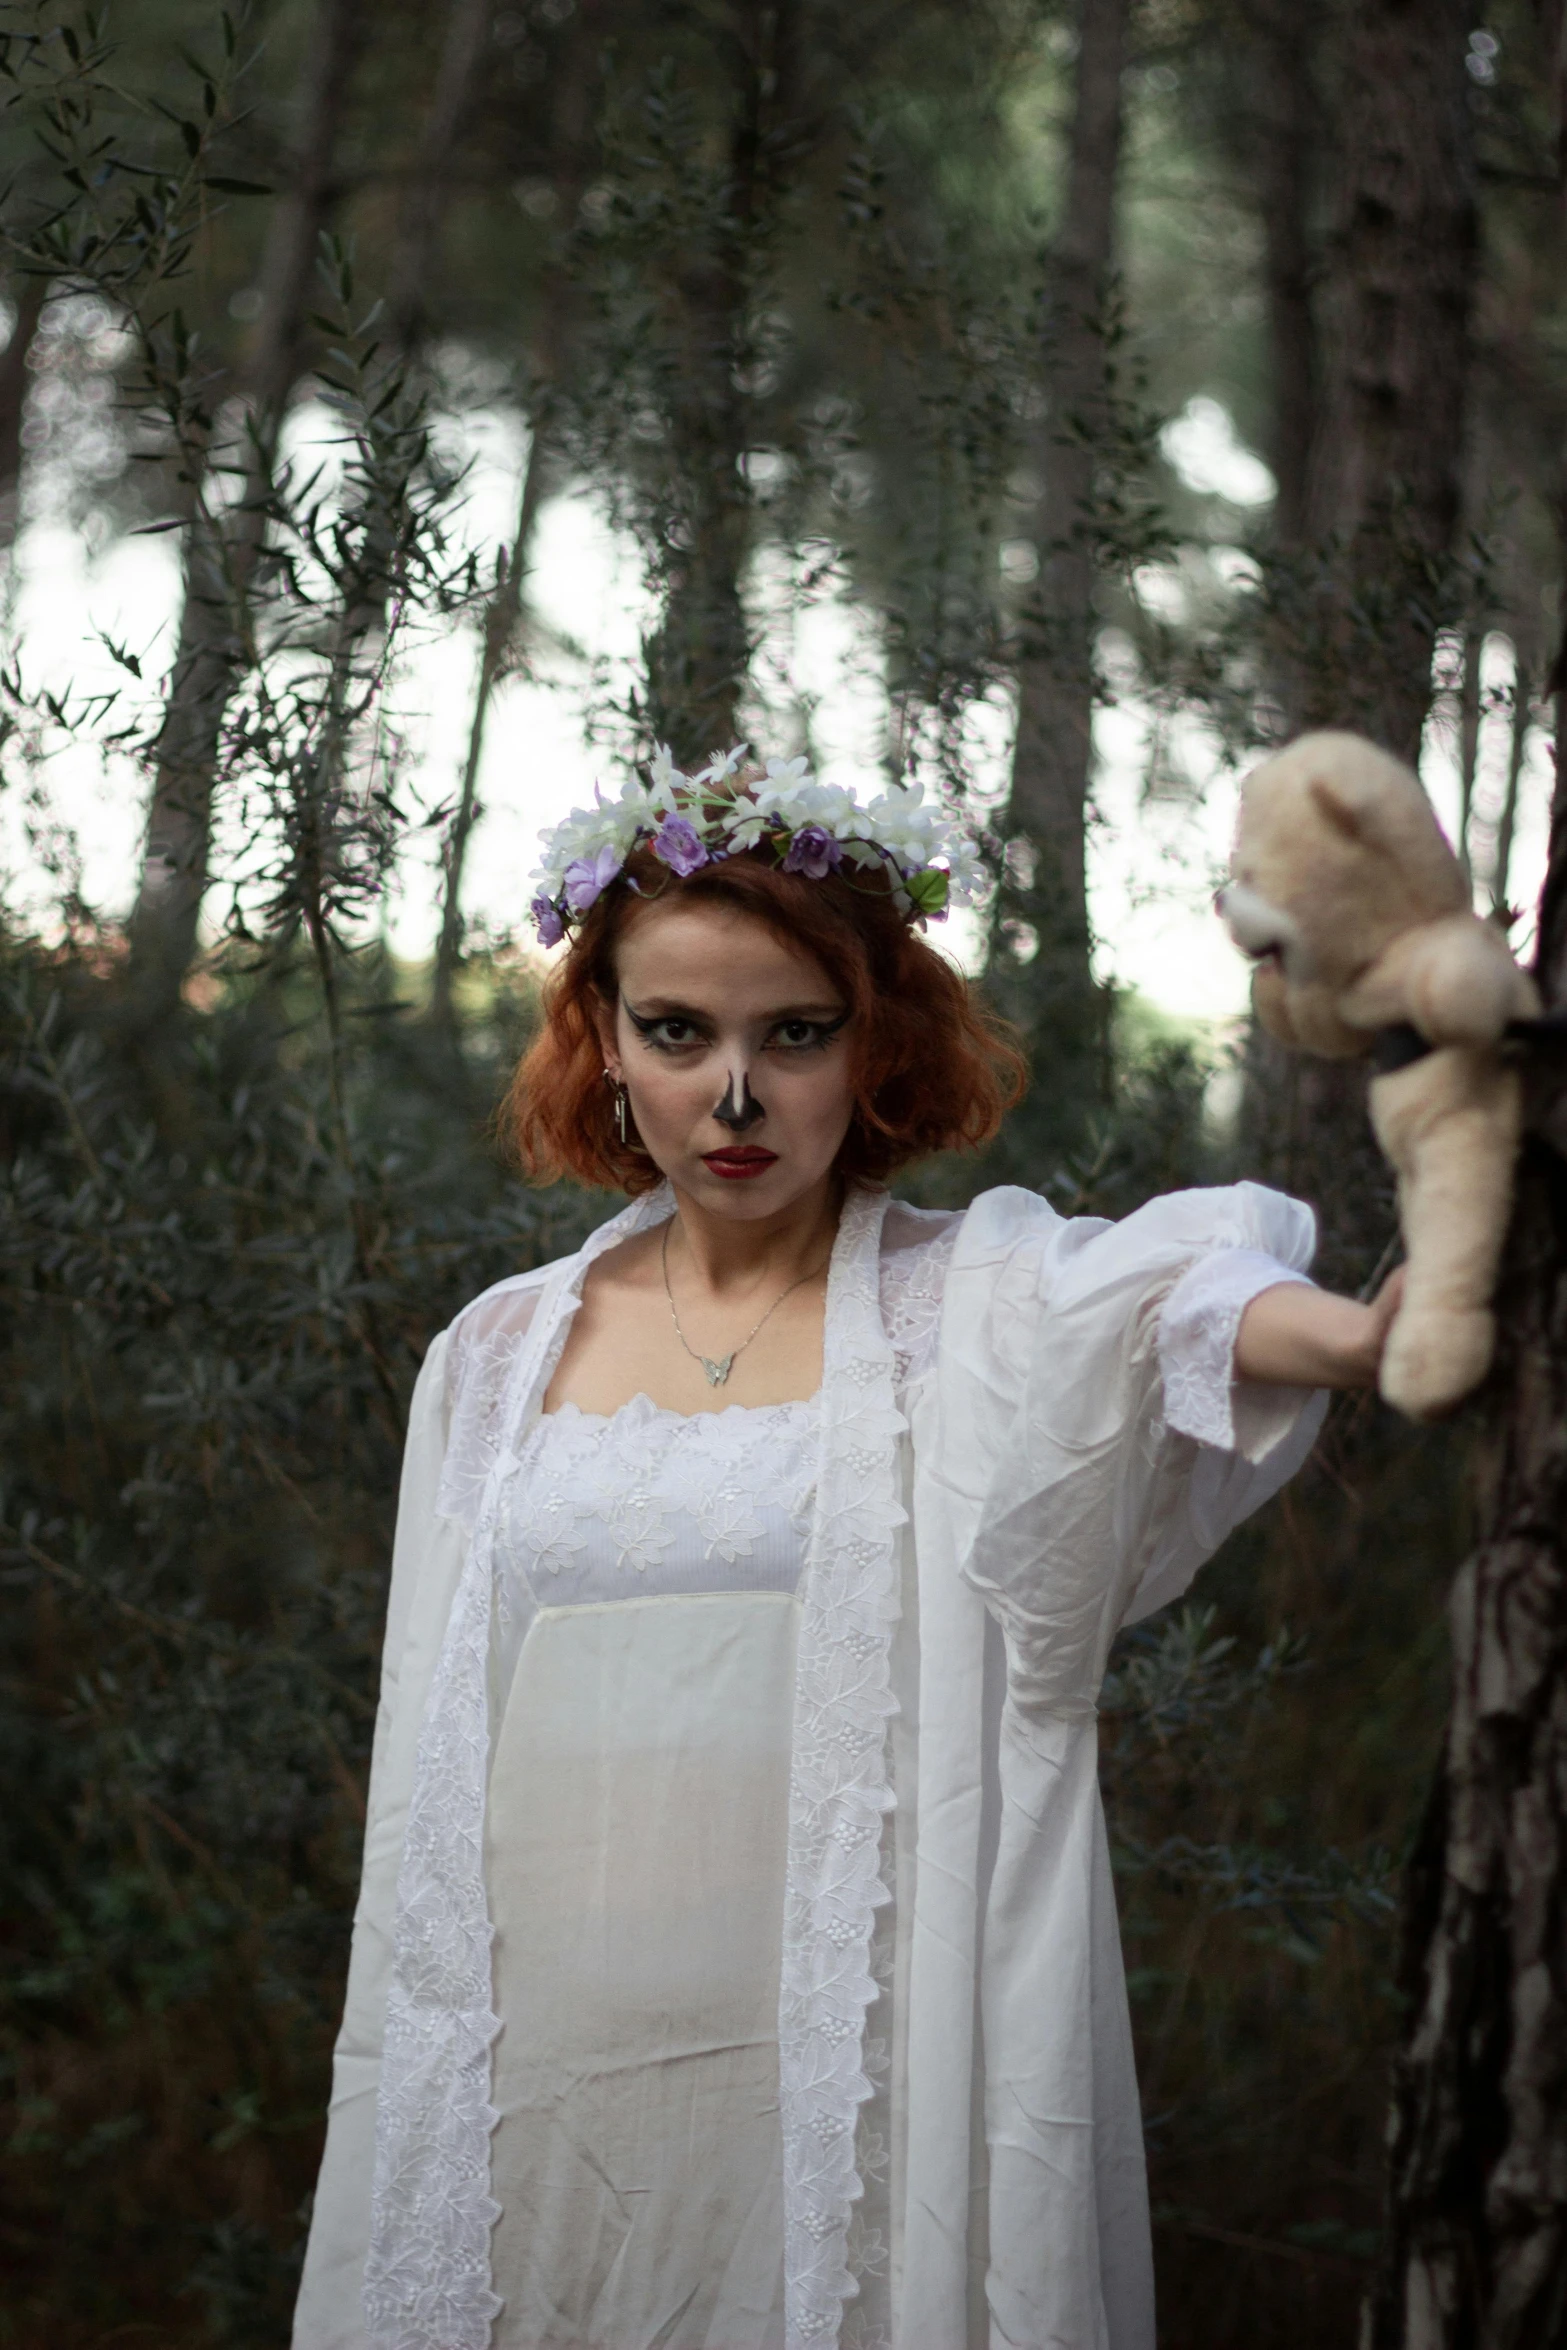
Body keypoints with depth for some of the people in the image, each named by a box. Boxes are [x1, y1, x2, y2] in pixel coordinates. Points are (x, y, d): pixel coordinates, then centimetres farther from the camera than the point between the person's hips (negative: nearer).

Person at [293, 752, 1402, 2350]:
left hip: (865, 2088, -3)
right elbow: (431, 1791, 15)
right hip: (533, 2086, 3)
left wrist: (1369, 1335, -48)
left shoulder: (990, 1308, -3)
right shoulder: (500, 1359, 10)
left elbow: (1186, 1307, -27)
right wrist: (400, 2089, 14)